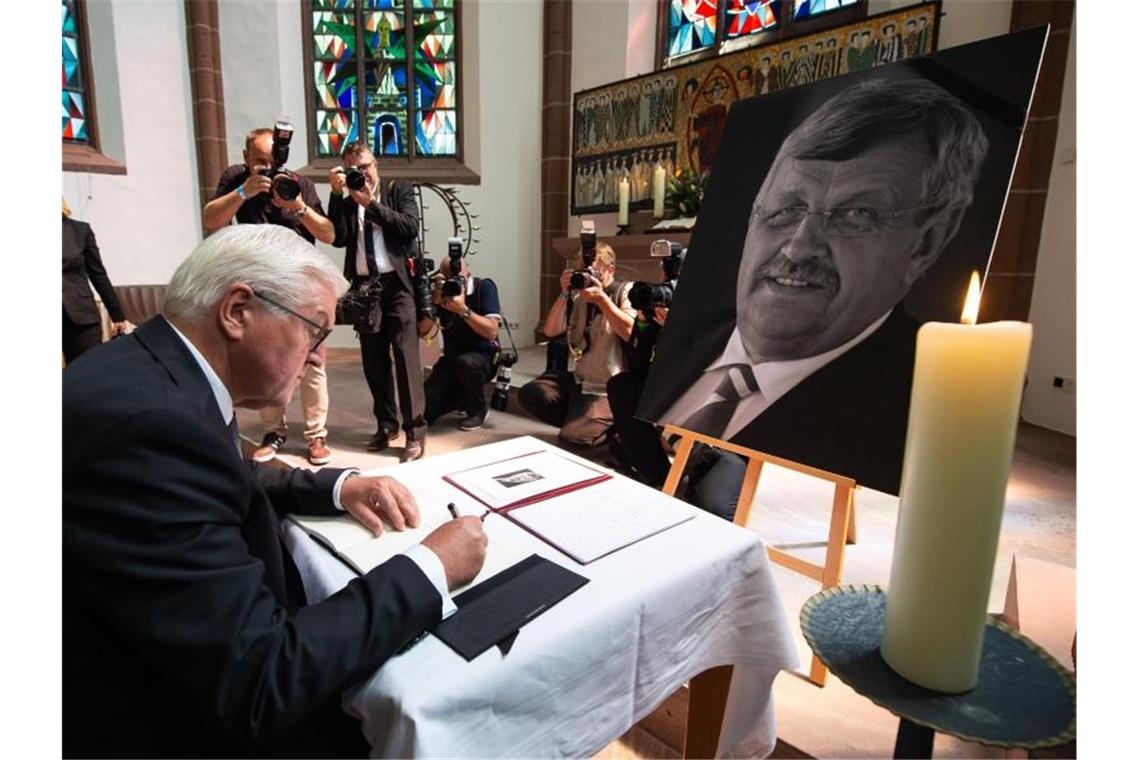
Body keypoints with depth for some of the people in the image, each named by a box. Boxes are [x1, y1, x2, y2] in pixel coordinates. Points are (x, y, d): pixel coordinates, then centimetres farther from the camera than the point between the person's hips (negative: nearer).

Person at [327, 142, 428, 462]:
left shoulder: (399, 189, 9)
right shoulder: (344, 202, 14)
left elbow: (411, 227, -7)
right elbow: (338, 239, -2)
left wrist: (371, 204, -9)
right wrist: (337, 194, -5)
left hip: (396, 284, -4)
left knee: (406, 357, -9)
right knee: (373, 361, 9)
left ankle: (415, 431, -5)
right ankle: (385, 424, 21)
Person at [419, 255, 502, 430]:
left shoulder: (484, 287, -12)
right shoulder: (441, 292, -1)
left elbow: (491, 332, -23)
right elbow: (421, 332, -9)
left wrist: (463, 309, -33)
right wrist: (434, 302, -23)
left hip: (483, 356, -4)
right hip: (451, 358, 4)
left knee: (466, 362, -40)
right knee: (423, 410, -10)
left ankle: (478, 410, -11)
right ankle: (463, 399, 19)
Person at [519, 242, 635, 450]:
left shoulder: (626, 291, -5)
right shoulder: (579, 297, 9)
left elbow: (631, 333, -22)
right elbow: (550, 331, 0)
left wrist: (601, 298, -24)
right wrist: (564, 294, -12)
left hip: (608, 391, -7)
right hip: (579, 381, 7)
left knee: (570, 439, -20)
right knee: (529, 394, -5)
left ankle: (616, 426, 6)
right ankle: (579, 421, 4)